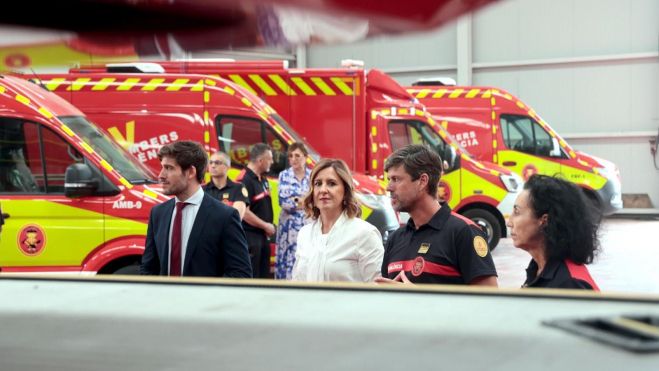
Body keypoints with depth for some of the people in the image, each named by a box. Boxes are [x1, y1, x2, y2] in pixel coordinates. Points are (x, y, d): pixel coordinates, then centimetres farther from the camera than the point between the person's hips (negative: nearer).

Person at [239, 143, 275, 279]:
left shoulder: (263, 180, 12)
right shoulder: (245, 180, -18)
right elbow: (244, 212, -23)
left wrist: (269, 227, 7)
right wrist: (266, 226, -14)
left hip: (263, 235, 9)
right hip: (249, 235, -9)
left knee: (263, 275, 15)